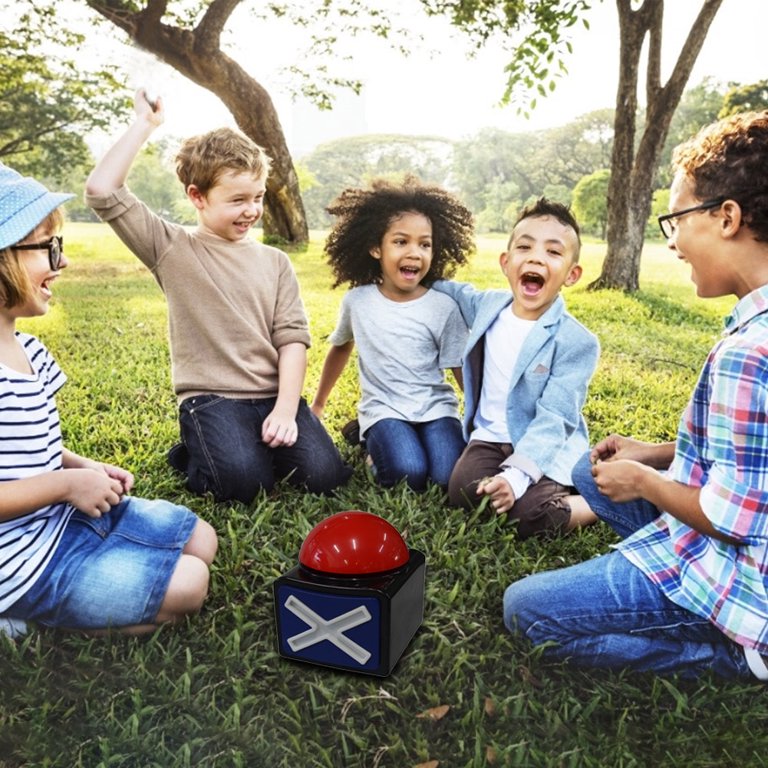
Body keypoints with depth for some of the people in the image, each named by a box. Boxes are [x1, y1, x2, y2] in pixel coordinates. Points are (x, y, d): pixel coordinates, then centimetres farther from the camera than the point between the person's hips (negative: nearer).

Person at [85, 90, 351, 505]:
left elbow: (292, 338, 2)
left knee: (324, 474, -17)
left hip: (274, 395, 3)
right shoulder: (173, 250, 2)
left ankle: (264, 442, 13)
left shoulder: (275, 261, 10)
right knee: (246, 480, -26)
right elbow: (101, 190, -9)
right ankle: (193, 453, 7)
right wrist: (144, 123, -4)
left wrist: (286, 408, -11)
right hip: (211, 397, -3)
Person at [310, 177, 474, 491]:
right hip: (384, 409, 0)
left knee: (450, 477, -25)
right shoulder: (356, 301, 1)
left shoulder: (444, 307, -4)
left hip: (435, 407, 1)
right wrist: (317, 405, 26)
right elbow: (340, 347, 18)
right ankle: (376, 443, 3)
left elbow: (464, 371, 2)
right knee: (408, 474, -28)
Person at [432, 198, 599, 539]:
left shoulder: (576, 341, -16)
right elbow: (457, 292, 27)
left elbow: (553, 420, -21)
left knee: (532, 518, -28)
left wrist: (515, 475, -34)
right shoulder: (487, 305, 1)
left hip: (545, 449, -4)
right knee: (463, 493, -24)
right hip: (490, 438, 5)